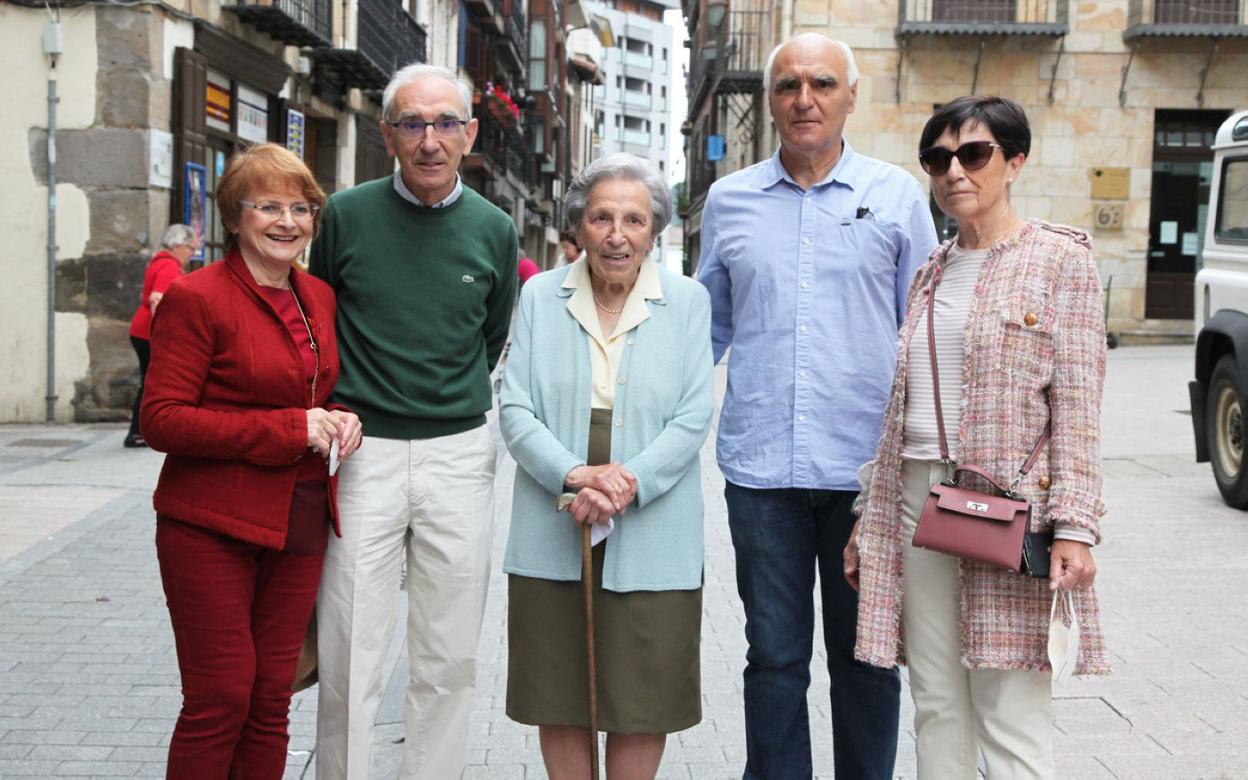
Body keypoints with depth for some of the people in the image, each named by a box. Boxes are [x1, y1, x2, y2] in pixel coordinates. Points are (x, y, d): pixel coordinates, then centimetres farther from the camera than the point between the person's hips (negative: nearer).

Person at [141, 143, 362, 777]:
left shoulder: (319, 297, 10)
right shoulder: (195, 298, -10)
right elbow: (161, 421, -16)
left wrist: (339, 418, -1)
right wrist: (290, 429, -19)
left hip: (299, 528, 6)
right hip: (212, 528, -6)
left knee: (271, 702, 12)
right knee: (219, 701, -1)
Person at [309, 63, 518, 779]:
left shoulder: (493, 229, 4)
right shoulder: (346, 215, -1)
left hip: (459, 455, 2)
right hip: (360, 452, -1)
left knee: (450, 660, 9)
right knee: (350, 660, 1)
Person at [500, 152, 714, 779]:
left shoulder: (688, 302, 2)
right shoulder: (539, 297, 5)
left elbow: (692, 420, -3)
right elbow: (514, 408, 0)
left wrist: (627, 484, -17)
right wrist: (576, 475, -16)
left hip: (651, 536, -1)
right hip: (551, 536, 1)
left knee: (642, 699, 6)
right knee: (558, 695, 9)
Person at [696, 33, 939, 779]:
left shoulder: (897, 195, 3)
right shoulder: (729, 200, 8)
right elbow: (708, 327, 16)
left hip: (868, 466, -1)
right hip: (761, 466, 1)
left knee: (865, 655, 11)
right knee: (774, 655, 10)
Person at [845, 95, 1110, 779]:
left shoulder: (1060, 260, -1)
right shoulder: (931, 273, 15)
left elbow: (1077, 407, -7)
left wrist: (1073, 526, -15)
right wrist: (870, 518, 15)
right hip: (917, 494, 6)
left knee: (1011, 713, -6)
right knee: (936, 707, 10)